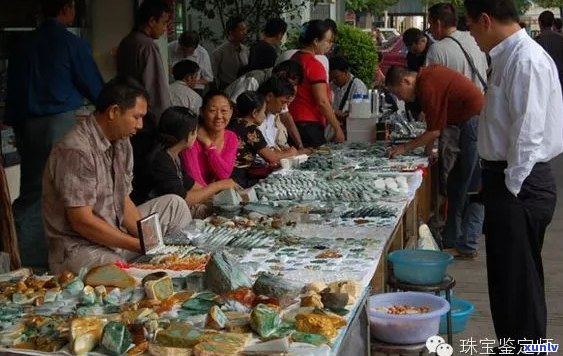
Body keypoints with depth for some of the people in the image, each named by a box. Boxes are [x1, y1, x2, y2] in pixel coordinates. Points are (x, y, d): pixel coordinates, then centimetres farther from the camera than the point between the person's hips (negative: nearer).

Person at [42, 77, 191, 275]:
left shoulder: (121, 143, 6)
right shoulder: (77, 151, -22)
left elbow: (123, 201, 9)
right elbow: (82, 221, -23)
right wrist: (139, 244, -20)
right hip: (80, 249, -9)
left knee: (175, 206, 8)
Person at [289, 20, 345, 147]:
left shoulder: (295, 58, 12)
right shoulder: (314, 65, -14)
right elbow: (322, 102, -17)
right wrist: (337, 128, -10)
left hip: (293, 121, 9)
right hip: (309, 126, -9)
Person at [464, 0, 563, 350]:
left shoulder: (526, 60, -18)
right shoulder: (509, 57, 11)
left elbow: (528, 134, -22)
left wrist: (511, 190, -17)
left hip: (521, 188, -10)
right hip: (507, 180, 10)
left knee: (518, 288, 1)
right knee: (507, 284, 19)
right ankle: (512, 347, 33)